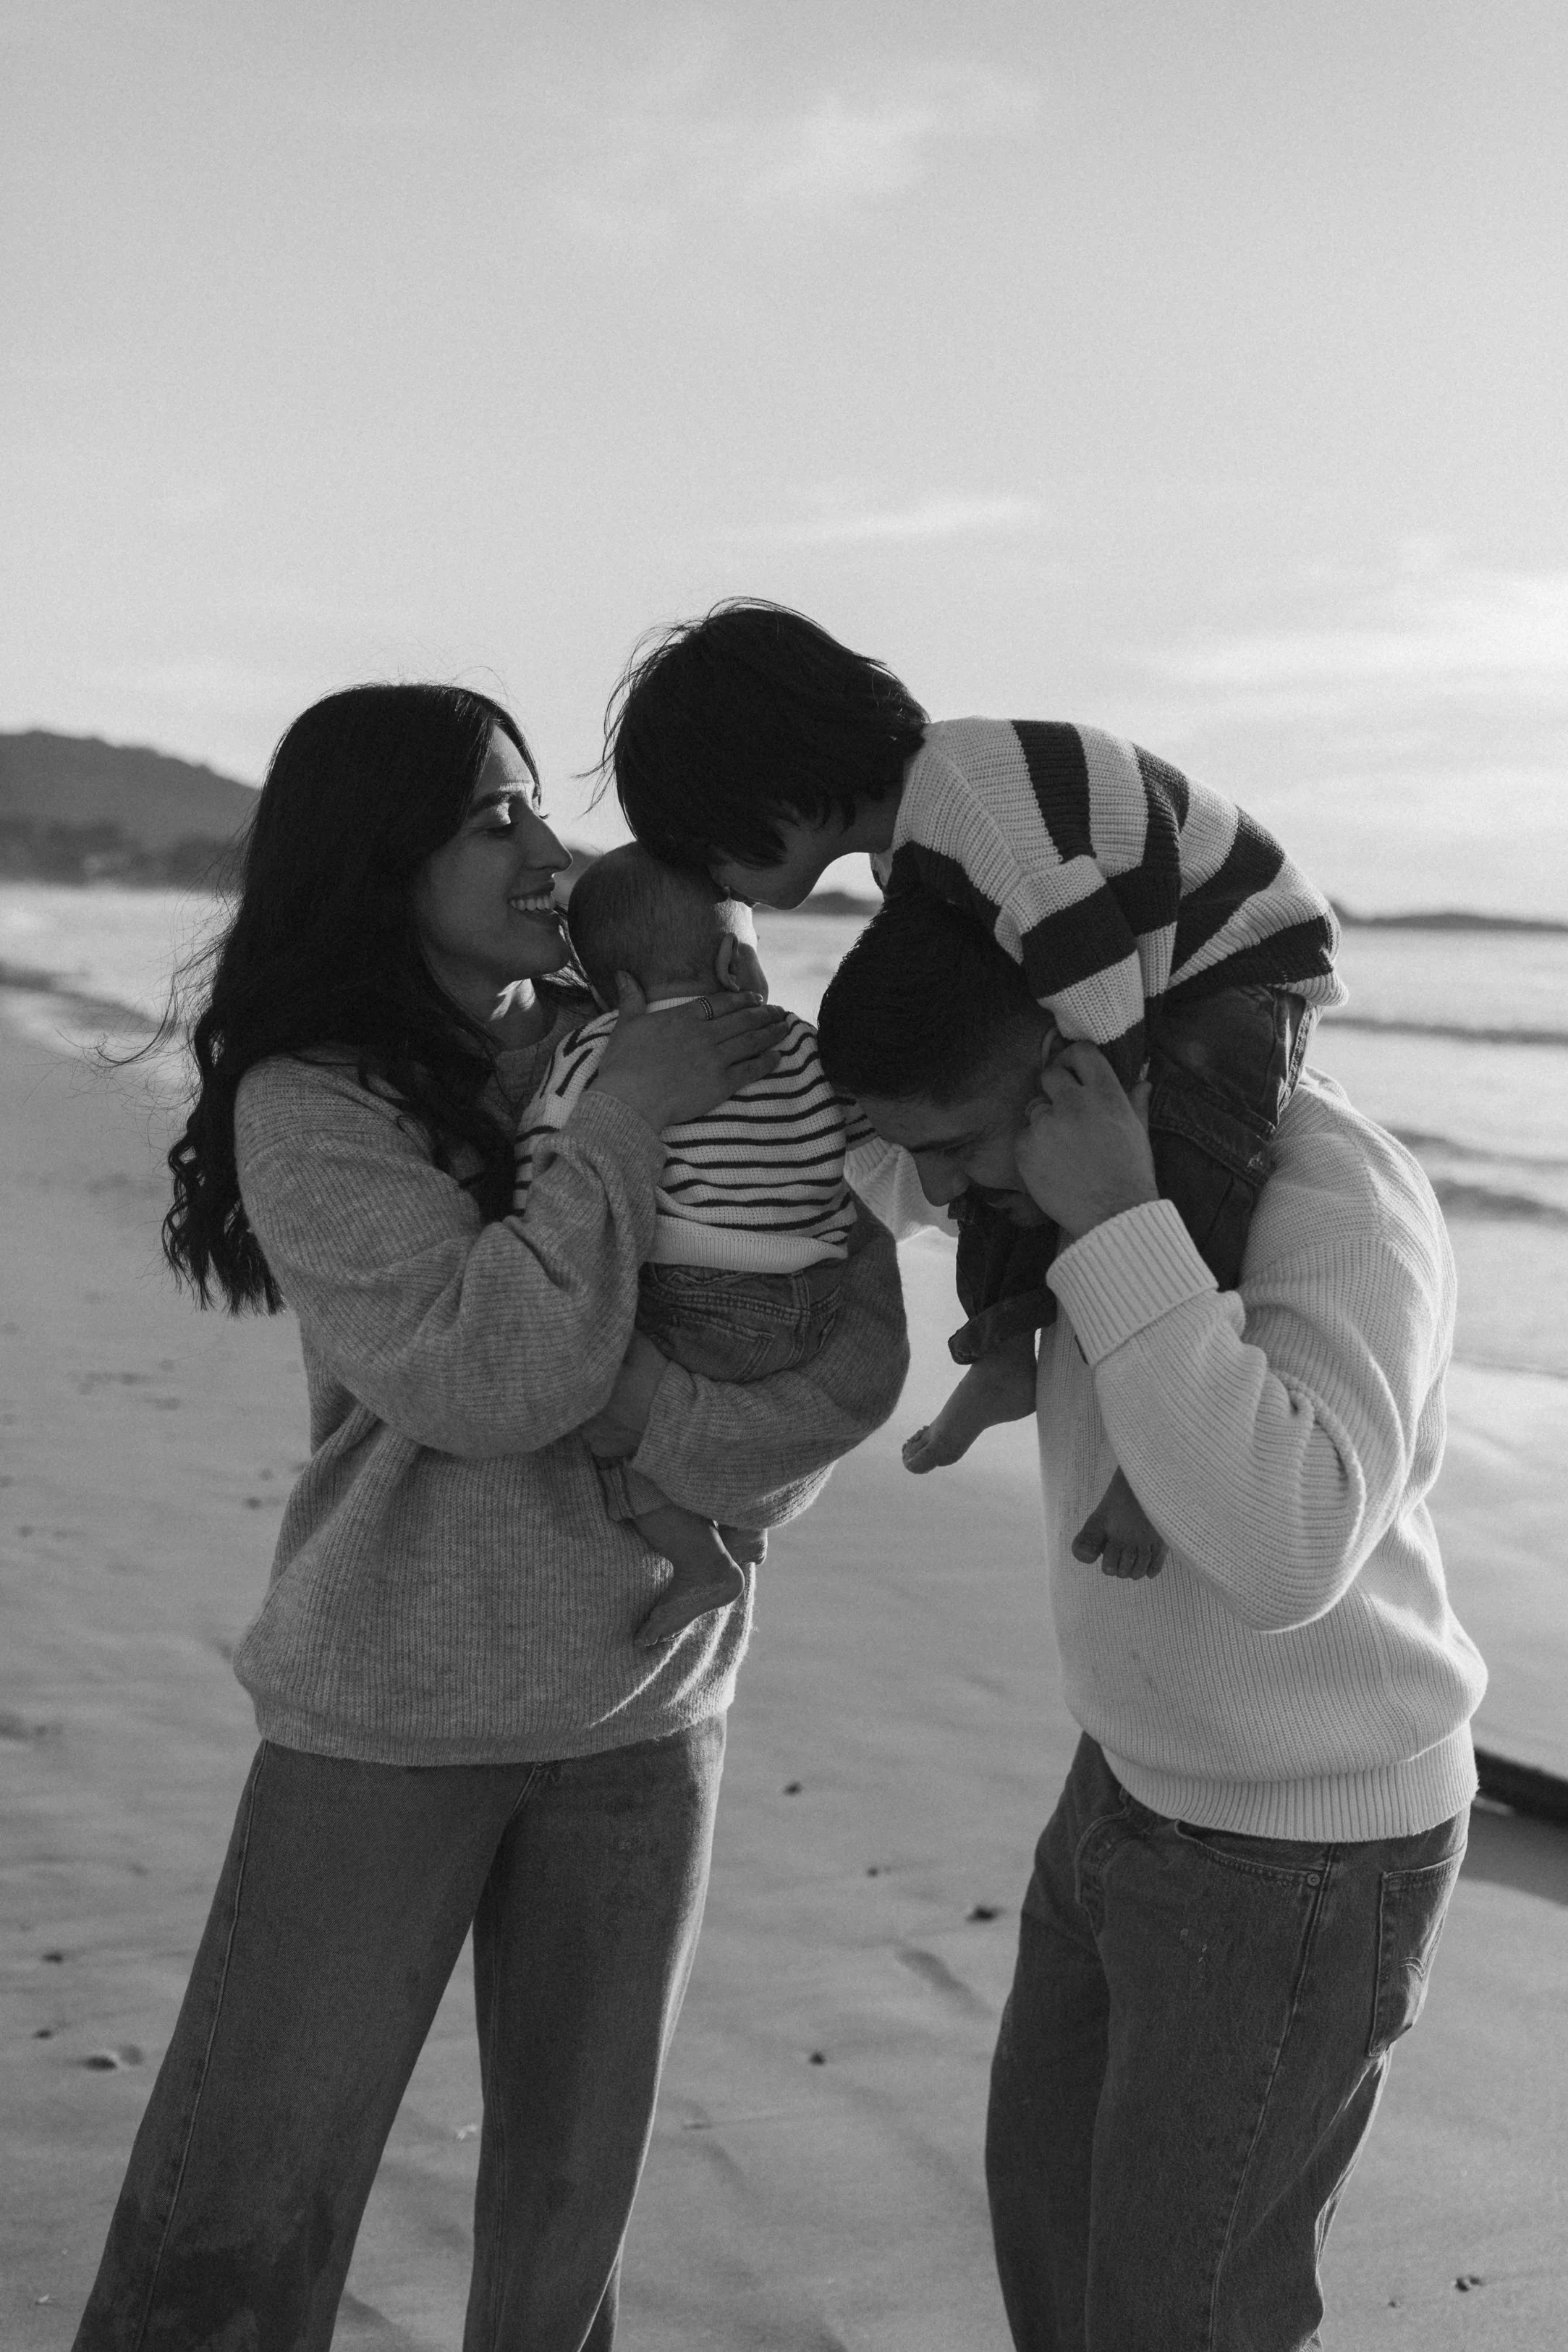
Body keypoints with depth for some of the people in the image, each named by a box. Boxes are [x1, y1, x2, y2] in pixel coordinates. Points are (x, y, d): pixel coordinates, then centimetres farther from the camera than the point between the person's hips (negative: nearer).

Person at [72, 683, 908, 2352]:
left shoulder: (662, 1049, -2)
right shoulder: (310, 1105, -10)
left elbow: (852, 1351, -8)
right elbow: (483, 1375, -21)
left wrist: (659, 1455, -24)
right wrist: (622, 1123, -20)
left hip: (643, 1710, 3)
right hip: (385, 1718, -3)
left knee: (573, 2192, 13)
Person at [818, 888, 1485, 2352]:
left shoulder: (1337, 1203, -31)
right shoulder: (1146, 1119, -6)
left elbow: (1283, 1552, -45)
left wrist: (1114, 1226, -42)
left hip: (1301, 1860, -8)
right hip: (1149, 1780, 9)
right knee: (1051, 2182, 23)